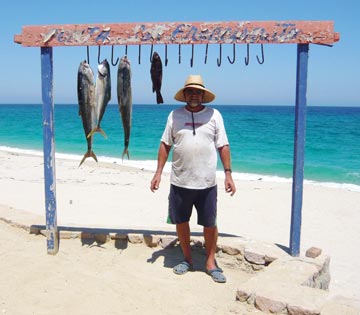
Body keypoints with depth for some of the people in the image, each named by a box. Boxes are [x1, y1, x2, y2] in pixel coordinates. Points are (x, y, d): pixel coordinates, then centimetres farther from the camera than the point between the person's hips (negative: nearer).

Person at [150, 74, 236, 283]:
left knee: (210, 224, 6)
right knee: (180, 222, 11)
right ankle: (187, 259, 30)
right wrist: (159, 172, 2)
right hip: (179, 182, 2)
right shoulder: (175, 115, 4)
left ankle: (211, 262, 23)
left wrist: (228, 174, -3)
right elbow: (165, 145, 7)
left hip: (207, 183, -1)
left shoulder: (214, 115, 2)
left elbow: (223, 146, 2)